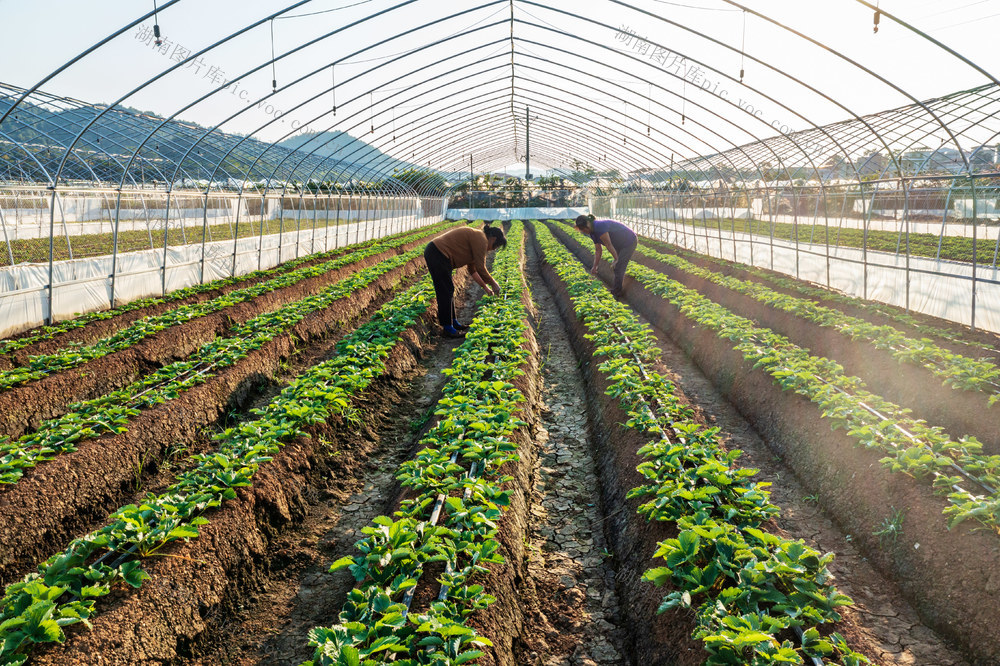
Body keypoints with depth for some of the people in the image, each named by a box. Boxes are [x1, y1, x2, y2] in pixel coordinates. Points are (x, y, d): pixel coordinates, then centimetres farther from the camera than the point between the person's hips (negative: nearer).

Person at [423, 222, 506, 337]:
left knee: (448, 291, 17)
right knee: (446, 292, -5)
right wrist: (494, 284, -1)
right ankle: (448, 329, 2)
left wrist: (485, 287, 23)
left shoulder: (477, 237, 19)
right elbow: (481, 268, -13)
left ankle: (453, 322, 27)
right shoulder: (481, 239, -12)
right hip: (437, 255, -11)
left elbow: (472, 269, 24)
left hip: (433, 253, 11)